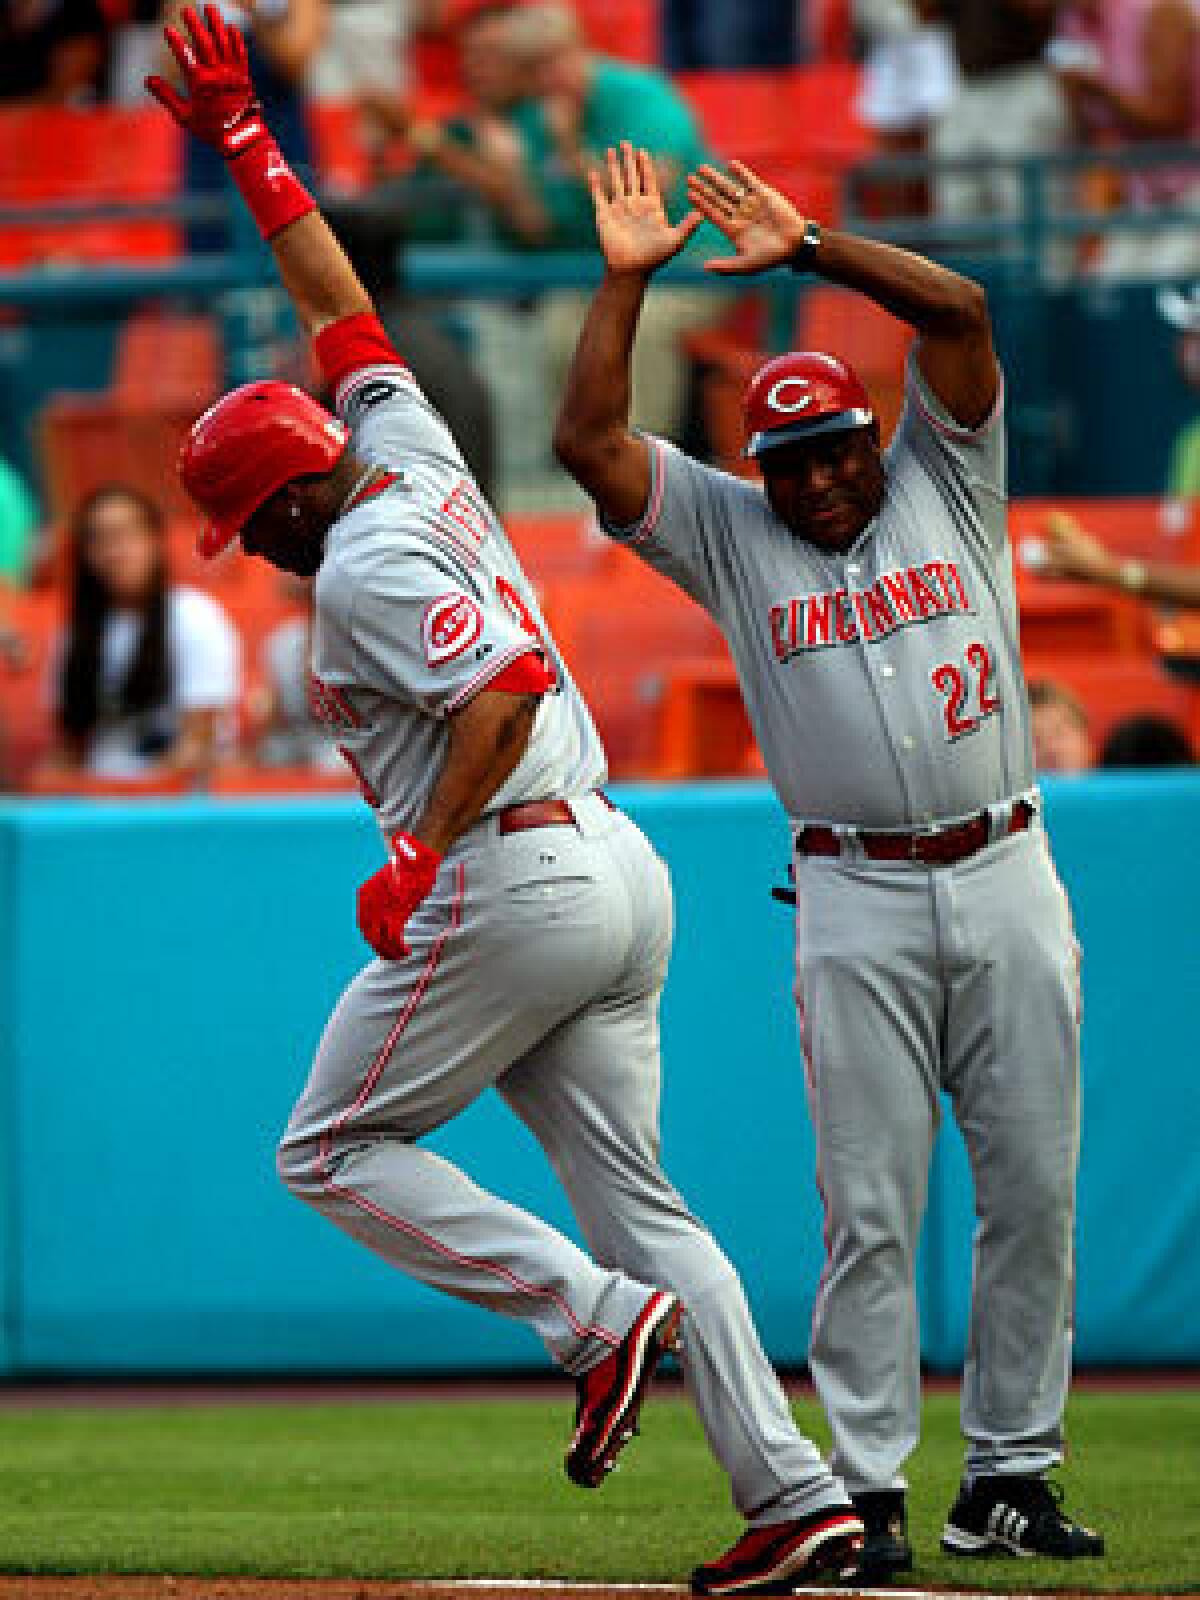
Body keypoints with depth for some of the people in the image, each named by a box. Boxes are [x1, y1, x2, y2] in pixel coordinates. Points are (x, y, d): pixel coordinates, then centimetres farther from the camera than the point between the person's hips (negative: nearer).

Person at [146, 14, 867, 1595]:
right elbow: (337, 300, 26)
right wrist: (239, 139, 28)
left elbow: (506, 683, -26)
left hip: (511, 878, -9)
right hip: (621, 871, 9)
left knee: (334, 1150, 5)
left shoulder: (363, 567, -11)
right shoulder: (415, 456, 14)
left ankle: (596, 1316, -11)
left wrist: (418, 858, -19)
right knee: (635, 1199, 7)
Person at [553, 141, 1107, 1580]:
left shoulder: (944, 488, 10)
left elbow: (958, 311, -1)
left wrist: (806, 246, -4)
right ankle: (868, 1493, -3)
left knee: (1033, 1193, 2)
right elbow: (588, 441, -2)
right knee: (872, 1208, -5)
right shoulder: (730, 536, 8)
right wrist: (627, 275, -5)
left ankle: (1011, 1477, 8)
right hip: (860, 908, -1)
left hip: (1008, 880, 2)